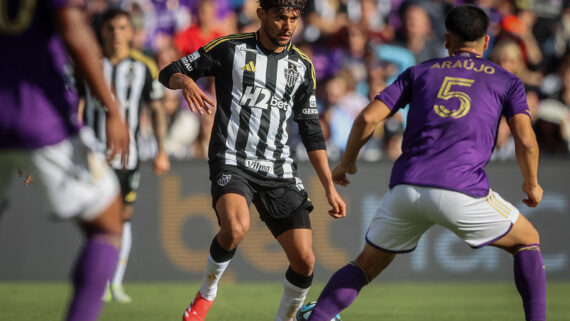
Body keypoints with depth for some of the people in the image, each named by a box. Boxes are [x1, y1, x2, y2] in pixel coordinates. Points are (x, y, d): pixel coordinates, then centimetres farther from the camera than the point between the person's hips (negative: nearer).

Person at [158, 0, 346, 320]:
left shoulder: (302, 66, 10)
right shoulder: (231, 48, -1)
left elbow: (312, 130, 16)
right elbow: (169, 73, 3)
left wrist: (330, 187, 12)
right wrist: (185, 81, -22)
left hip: (279, 172, 4)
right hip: (232, 163, -4)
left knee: (305, 261, -6)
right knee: (236, 228, -34)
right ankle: (207, 291, -6)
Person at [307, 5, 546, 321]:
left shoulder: (419, 72, 20)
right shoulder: (506, 81, 16)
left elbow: (367, 118, 11)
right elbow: (525, 141, 3)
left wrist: (347, 162, 27)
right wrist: (532, 185, 21)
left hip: (405, 188, 2)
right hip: (461, 193, -2)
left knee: (367, 265, 21)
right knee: (527, 242, 21)